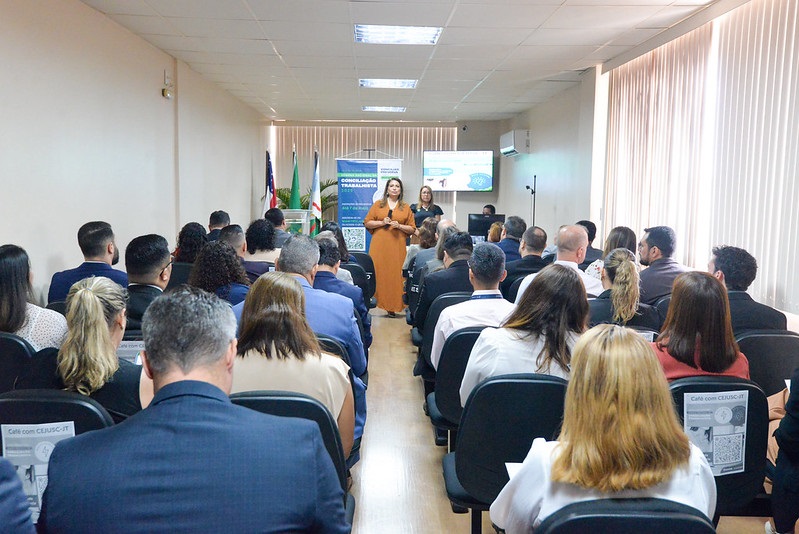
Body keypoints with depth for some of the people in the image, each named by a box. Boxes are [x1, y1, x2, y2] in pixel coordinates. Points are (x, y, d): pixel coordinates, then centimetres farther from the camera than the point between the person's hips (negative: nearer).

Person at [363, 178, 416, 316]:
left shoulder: (406, 207, 13)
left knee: (395, 274, -4)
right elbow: (367, 223, 8)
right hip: (379, 245, 0)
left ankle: (392, 306, 1)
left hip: (397, 246, 0)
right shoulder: (378, 204, 12)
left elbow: (412, 229, 10)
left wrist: (399, 226, -7)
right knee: (378, 273, -6)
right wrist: (382, 222, -6)